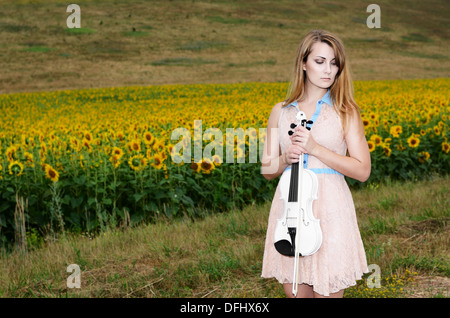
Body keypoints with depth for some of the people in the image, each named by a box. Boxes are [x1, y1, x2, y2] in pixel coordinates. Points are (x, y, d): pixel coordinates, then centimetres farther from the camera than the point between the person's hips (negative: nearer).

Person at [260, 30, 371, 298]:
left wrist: (314, 148, -15)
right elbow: (267, 170, 12)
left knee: (328, 292, 0)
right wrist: (285, 159, -11)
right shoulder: (281, 112, 9)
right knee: (295, 292, 8)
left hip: (330, 208, -3)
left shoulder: (345, 111, 0)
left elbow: (362, 171, -6)